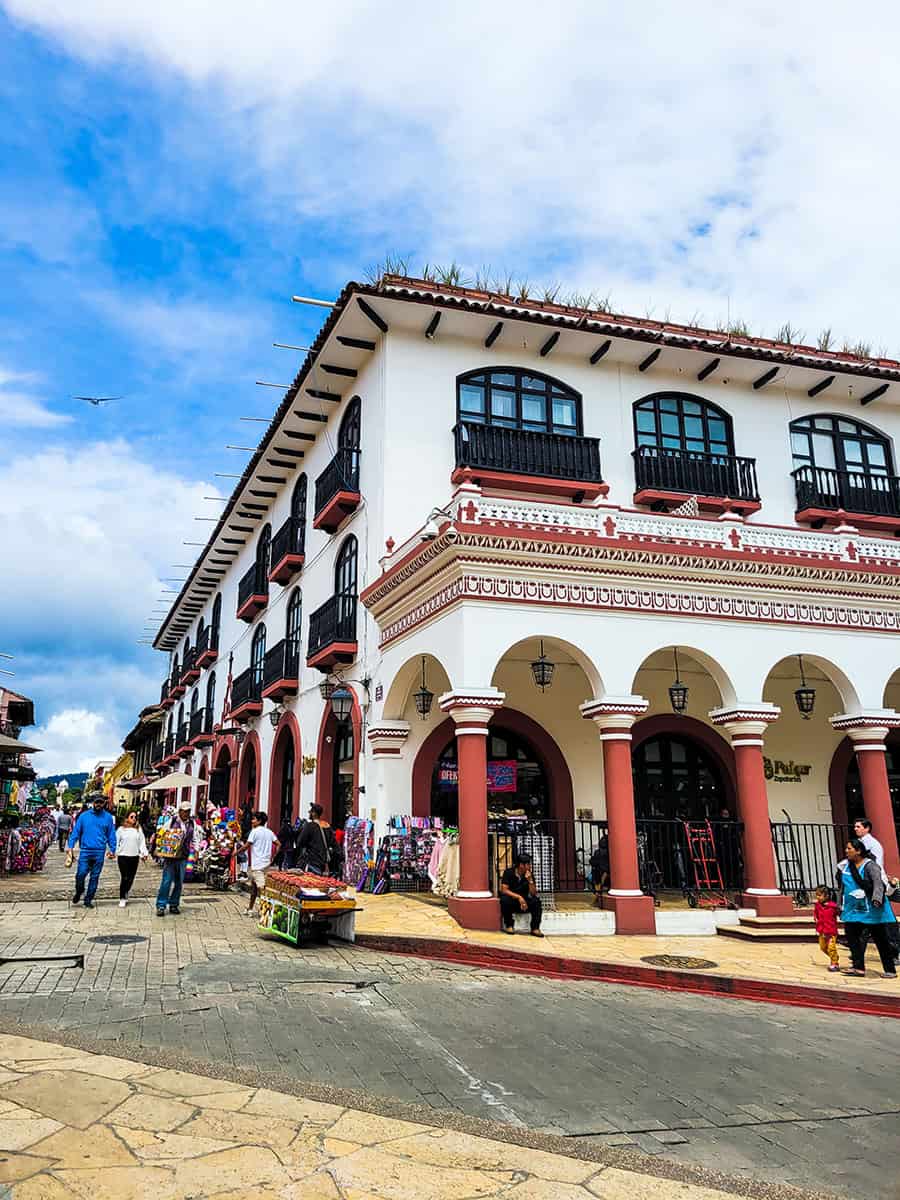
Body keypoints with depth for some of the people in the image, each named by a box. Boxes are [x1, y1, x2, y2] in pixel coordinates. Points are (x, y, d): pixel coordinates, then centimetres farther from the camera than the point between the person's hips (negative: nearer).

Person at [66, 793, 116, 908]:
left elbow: (111, 835, 8)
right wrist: (70, 847, -4)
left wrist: (112, 849, 2)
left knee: (94, 877, 5)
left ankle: (88, 899, 18)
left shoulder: (108, 817, 4)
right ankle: (78, 893, 23)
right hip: (85, 851, -1)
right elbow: (75, 832, 4)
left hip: (99, 853, 1)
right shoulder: (84, 816, 3)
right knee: (81, 874, -6)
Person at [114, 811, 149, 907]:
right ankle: (122, 899, -1)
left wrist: (144, 854, -1)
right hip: (123, 856, -3)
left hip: (135, 857, 3)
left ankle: (126, 893, 28)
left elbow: (142, 842, 8)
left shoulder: (139, 829, 10)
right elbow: (116, 841, 3)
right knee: (124, 878, -8)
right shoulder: (121, 829, 3)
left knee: (131, 878, 7)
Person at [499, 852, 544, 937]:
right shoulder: (508, 872, -10)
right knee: (505, 899, -35)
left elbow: (533, 893, -7)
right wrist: (519, 897, -27)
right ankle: (509, 925, -14)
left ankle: (535, 928, -21)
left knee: (536, 901, -24)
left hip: (524, 902, 3)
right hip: (511, 900, -3)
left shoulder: (529, 875, -2)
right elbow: (504, 890, -18)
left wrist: (530, 880, -22)